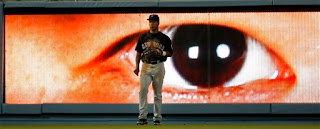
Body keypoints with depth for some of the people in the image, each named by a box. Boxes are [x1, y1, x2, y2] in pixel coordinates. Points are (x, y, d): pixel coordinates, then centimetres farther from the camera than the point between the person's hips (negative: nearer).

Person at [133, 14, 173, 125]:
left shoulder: (164, 38, 4)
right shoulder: (143, 37, 9)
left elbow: (170, 53, 6)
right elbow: (138, 52, 12)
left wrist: (162, 53, -15)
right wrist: (137, 66, 2)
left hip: (159, 67, -1)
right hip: (146, 66, 1)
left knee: (158, 93, 2)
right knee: (143, 90, -12)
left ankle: (157, 118, 8)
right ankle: (143, 117, -12)